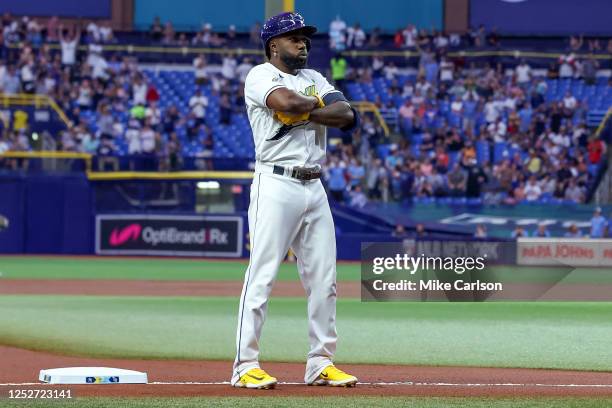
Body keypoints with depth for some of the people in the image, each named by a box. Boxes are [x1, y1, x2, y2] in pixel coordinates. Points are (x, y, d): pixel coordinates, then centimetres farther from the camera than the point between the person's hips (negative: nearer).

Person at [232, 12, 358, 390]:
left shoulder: (314, 79, 18)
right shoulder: (261, 76, -1)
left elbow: (347, 115, 1)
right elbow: (286, 101, -22)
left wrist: (302, 112, -10)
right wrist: (317, 104, -2)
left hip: (314, 188, 7)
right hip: (276, 185, -7)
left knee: (324, 277, 6)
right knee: (262, 275, -10)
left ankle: (321, 363, 14)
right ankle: (246, 366, -9)